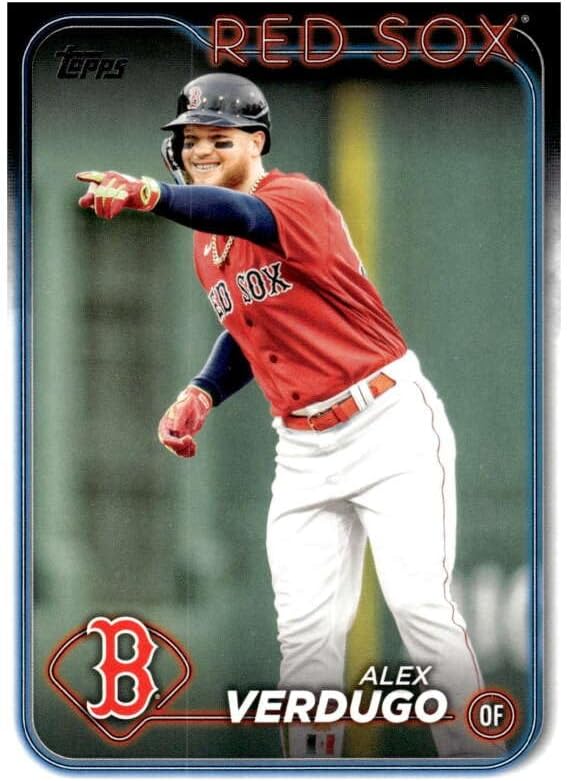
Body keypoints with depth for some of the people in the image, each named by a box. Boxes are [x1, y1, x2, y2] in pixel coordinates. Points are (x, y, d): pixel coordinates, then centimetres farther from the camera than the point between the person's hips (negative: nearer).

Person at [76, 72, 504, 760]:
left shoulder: (297, 197, -15)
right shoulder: (204, 244, 9)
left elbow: (244, 217, -38)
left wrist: (148, 194, -57)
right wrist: (201, 395, 3)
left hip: (390, 425, -7)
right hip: (303, 450, 7)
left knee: (418, 603, -13)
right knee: (306, 629, 1)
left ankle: (475, 760, -5)